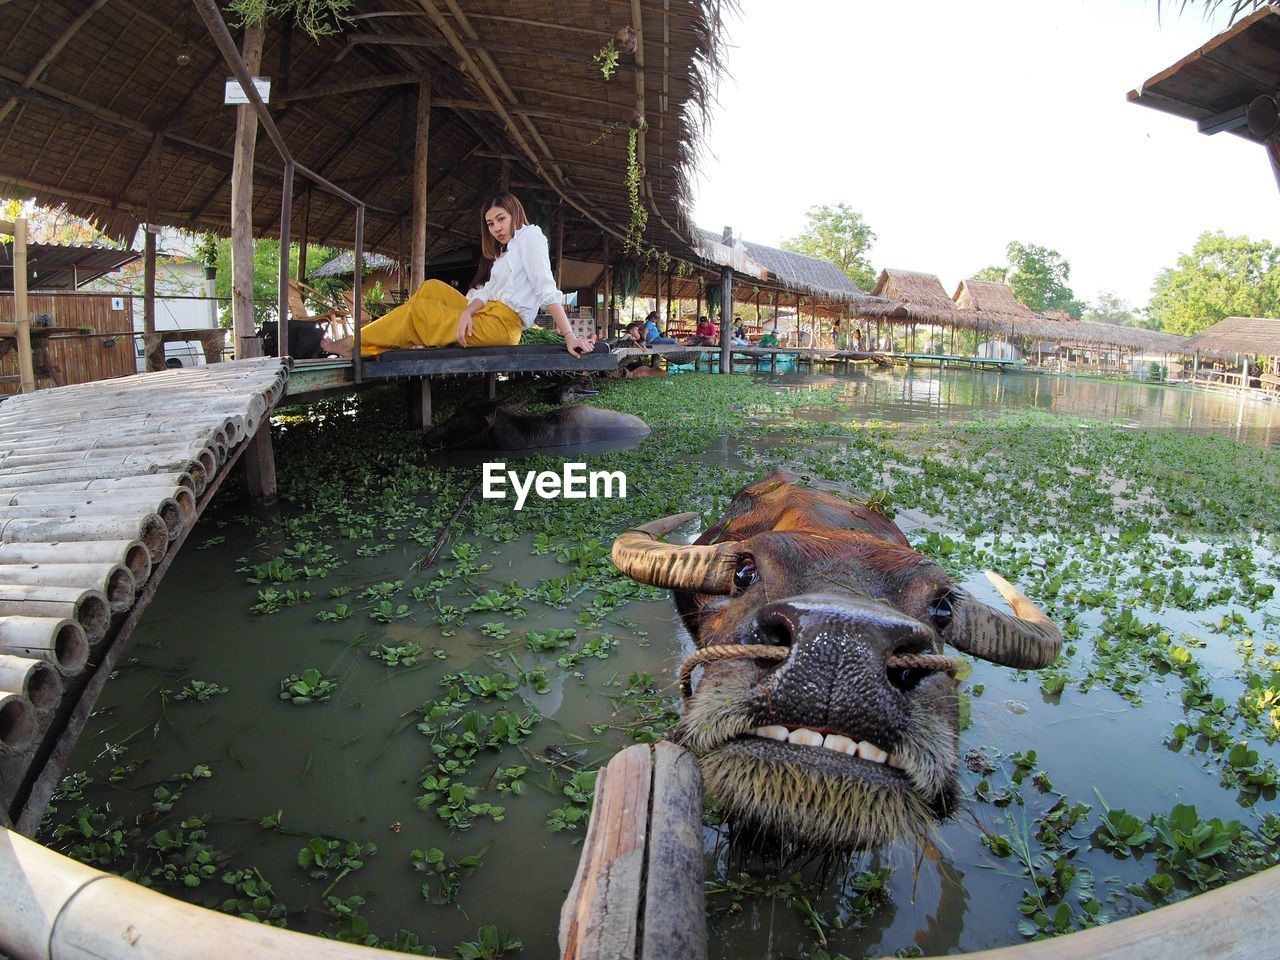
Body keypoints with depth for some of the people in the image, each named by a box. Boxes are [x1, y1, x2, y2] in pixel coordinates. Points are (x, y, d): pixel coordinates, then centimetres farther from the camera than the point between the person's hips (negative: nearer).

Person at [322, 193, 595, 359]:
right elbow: (487, 291, 11)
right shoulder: (508, 250, 25)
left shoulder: (529, 234, -4)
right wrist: (467, 311, -11)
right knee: (432, 287, 15)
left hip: (500, 325, -9)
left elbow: (546, 288, -19)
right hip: (488, 316, 9)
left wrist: (570, 336, -29)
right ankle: (371, 341, 11)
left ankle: (356, 344, 14)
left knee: (416, 308, 2)